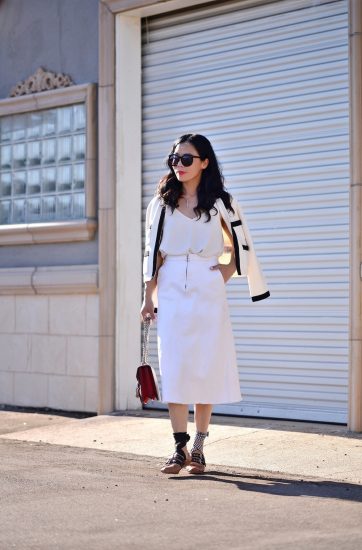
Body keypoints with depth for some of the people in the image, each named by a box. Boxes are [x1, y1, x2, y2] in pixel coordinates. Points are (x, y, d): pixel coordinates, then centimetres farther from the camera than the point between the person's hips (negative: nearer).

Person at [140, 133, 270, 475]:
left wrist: (226, 273, 0)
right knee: (174, 369, -4)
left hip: (207, 293, -1)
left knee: (205, 368, 1)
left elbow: (242, 246, 13)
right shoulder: (161, 203, 9)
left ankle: (198, 449, 9)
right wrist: (148, 298, 4)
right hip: (171, 293, 1)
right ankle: (180, 448, 0)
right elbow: (152, 253, 9)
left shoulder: (220, 202, 5)